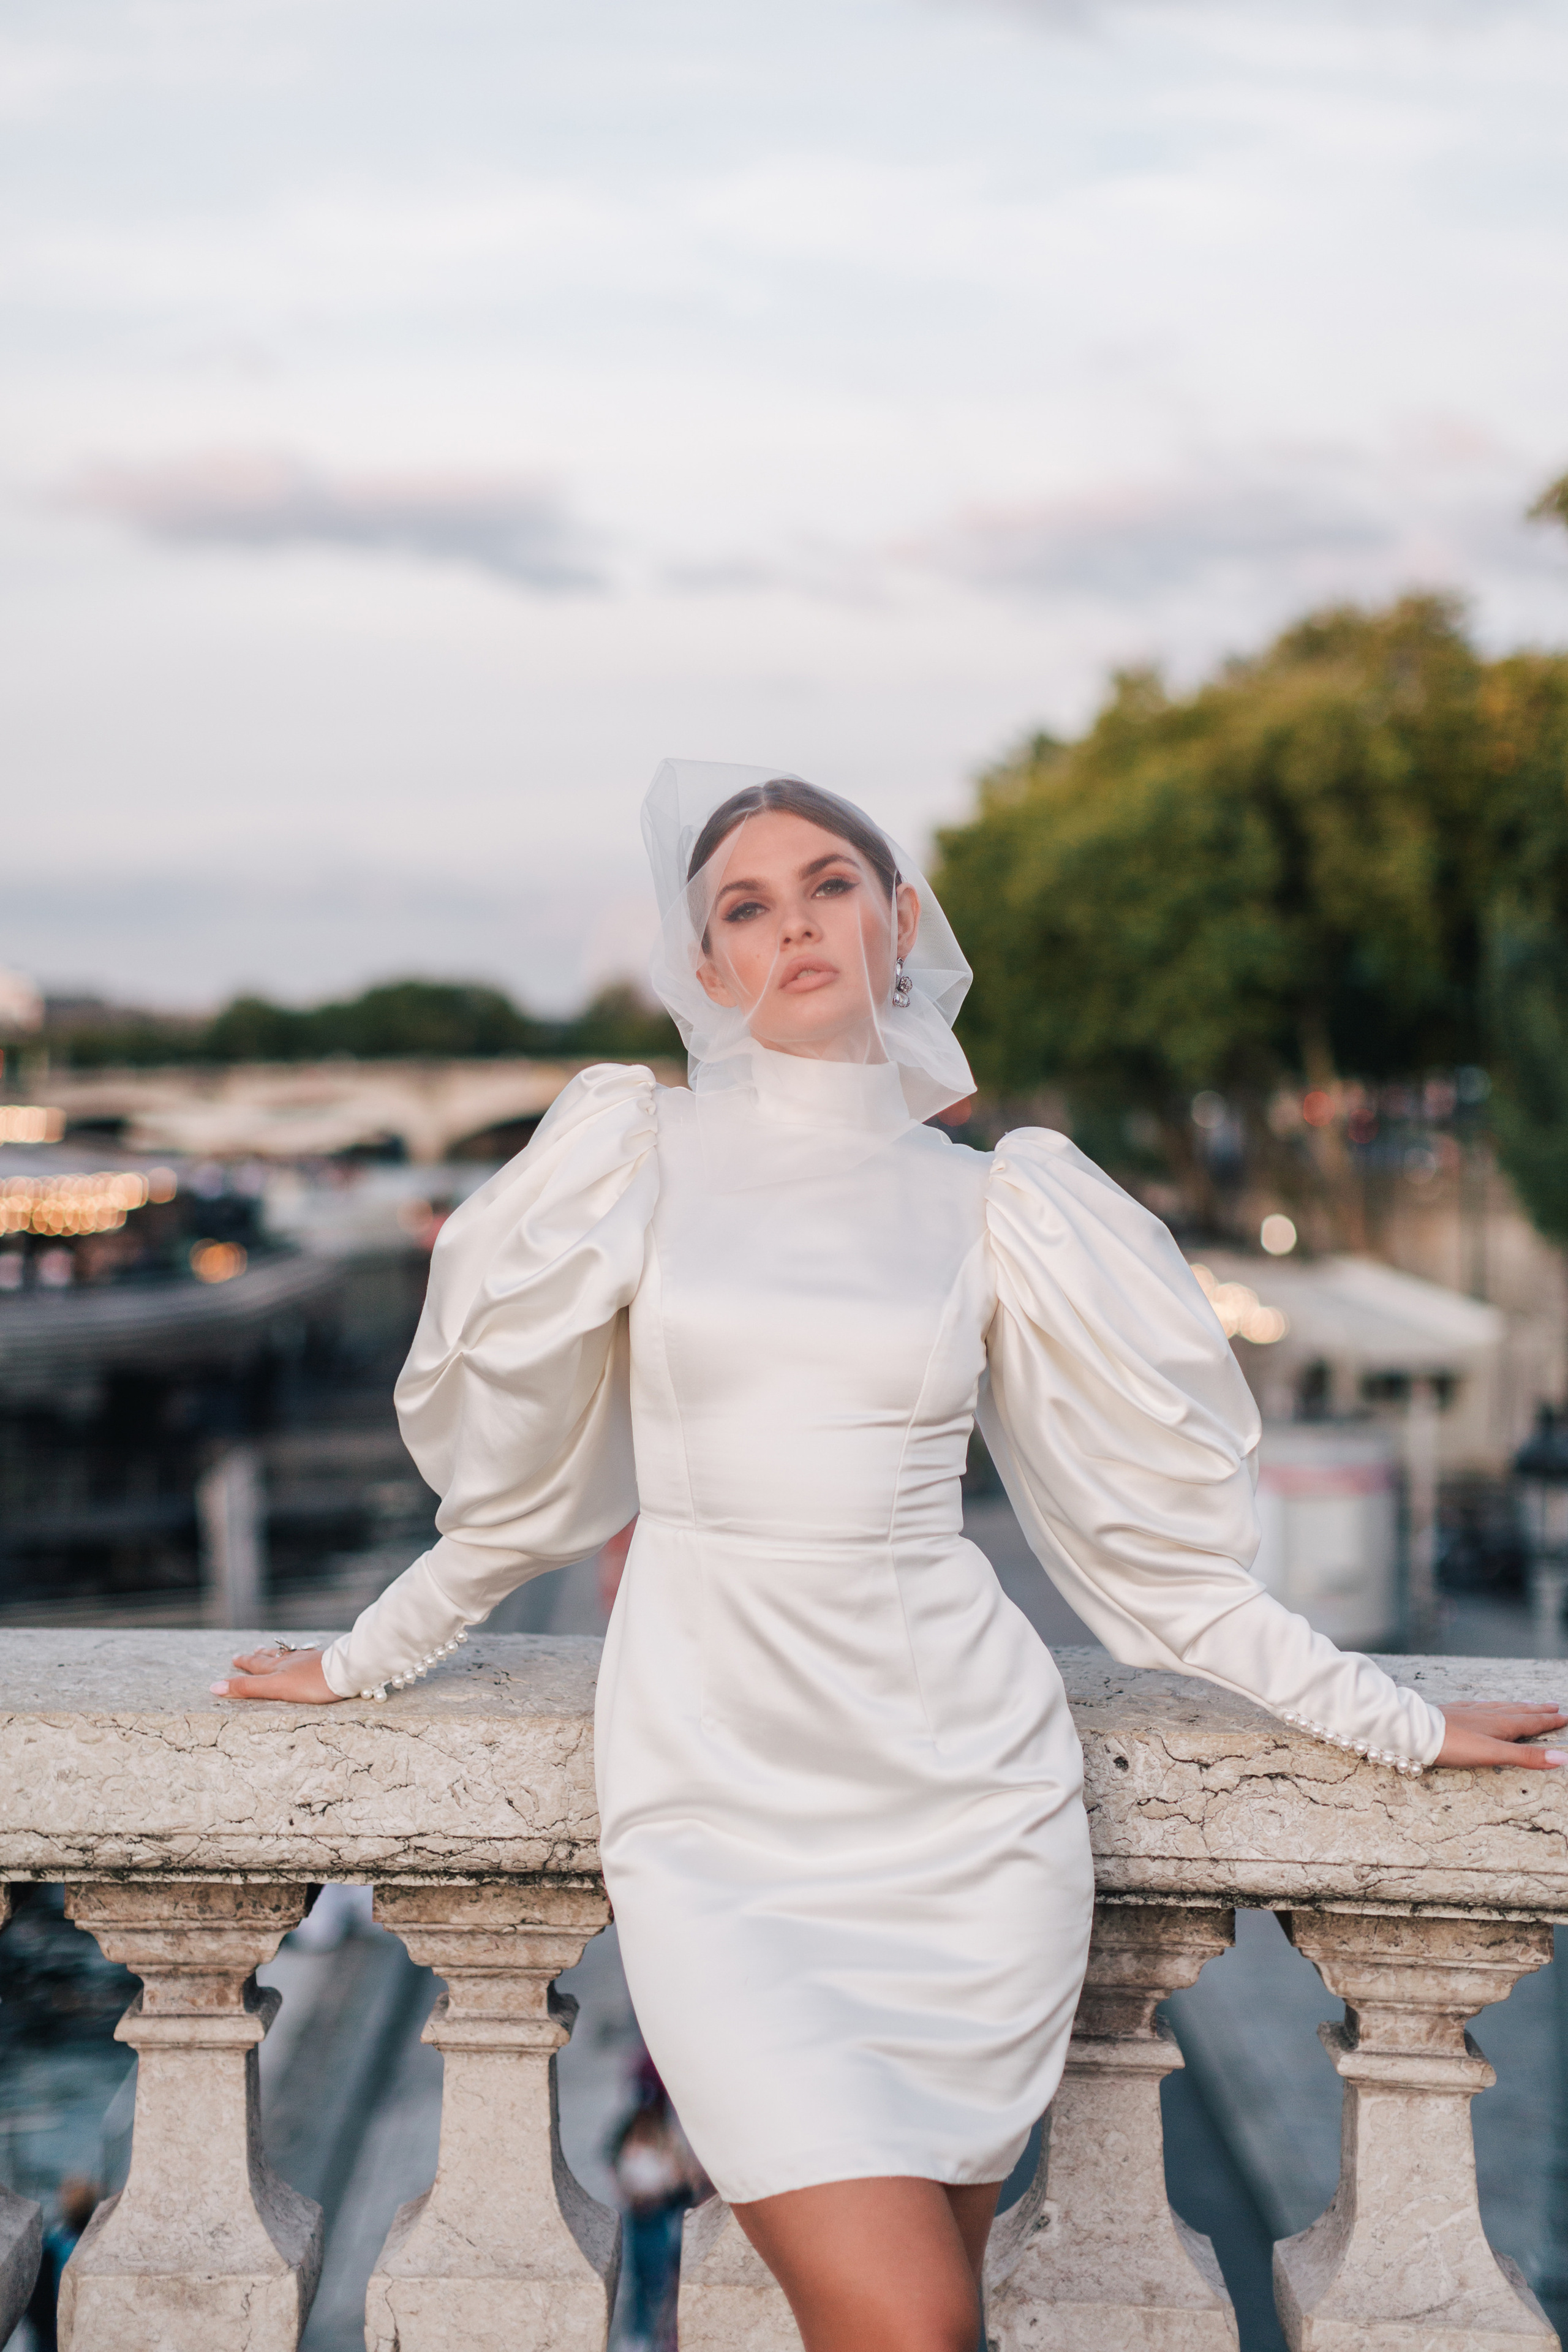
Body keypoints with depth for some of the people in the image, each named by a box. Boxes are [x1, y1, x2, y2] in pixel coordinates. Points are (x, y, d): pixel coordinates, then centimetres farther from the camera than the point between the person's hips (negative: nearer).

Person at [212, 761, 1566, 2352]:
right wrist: (364, 1665, 21)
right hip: (716, 1794, -2)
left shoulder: (987, 1207, 8)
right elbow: (523, 1473, 14)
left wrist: (1396, 1725, 12)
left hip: (966, 1800, 2)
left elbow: (1141, 1531, 12)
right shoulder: (636, 1152, 4)